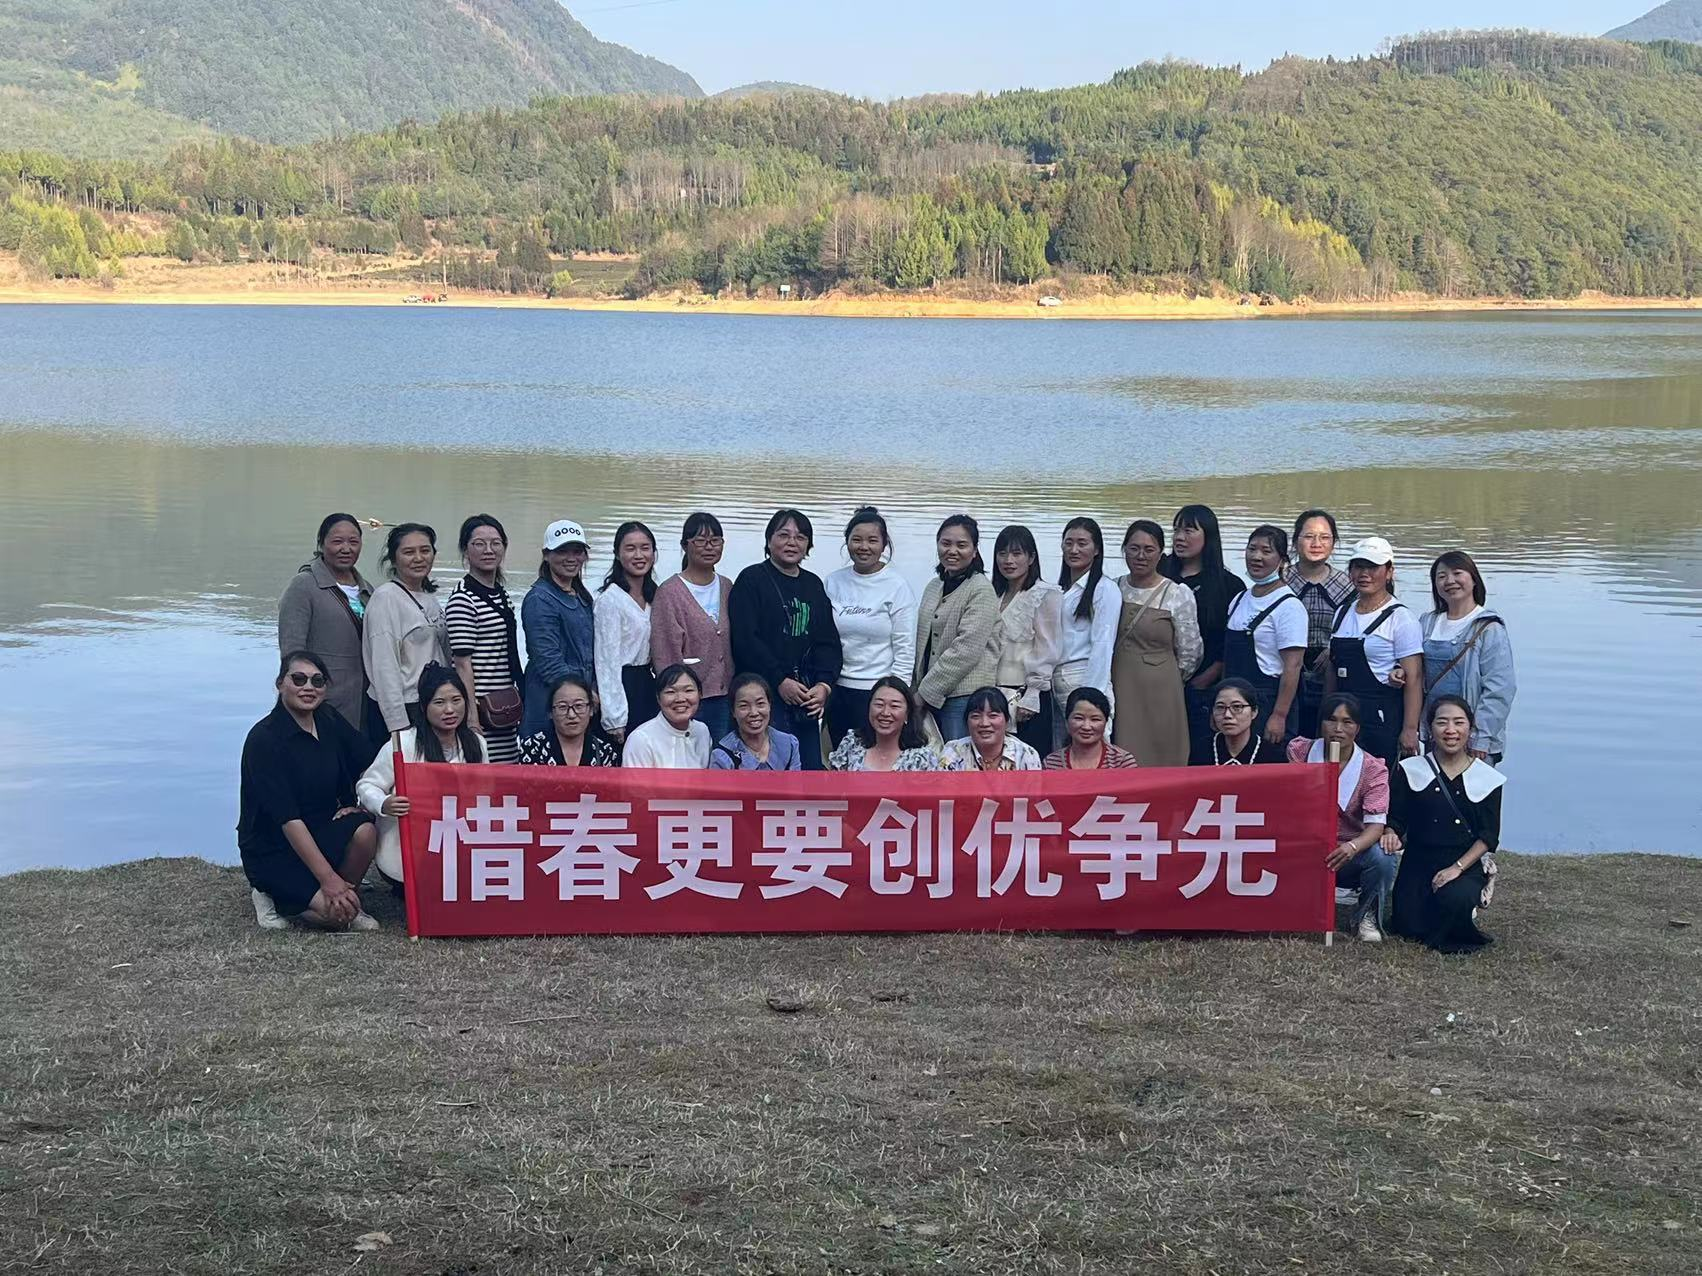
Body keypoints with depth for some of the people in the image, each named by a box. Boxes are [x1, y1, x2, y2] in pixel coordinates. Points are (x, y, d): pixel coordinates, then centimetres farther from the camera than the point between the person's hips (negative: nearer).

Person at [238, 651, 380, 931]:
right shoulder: (264, 739, -20)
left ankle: (350, 898, -1)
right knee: (336, 913, -24)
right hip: (273, 850, -5)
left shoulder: (328, 721, 0)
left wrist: (361, 801, -7)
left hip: (323, 830, 6)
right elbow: (287, 818, -24)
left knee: (364, 831, -27)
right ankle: (272, 895, 4)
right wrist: (328, 878, -27)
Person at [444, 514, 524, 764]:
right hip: (484, 712, -8)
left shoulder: (501, 593, 15)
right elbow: (462, 664, -14)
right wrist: (472, 719, -18)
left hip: (506, 709, 8)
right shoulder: (462, 599, -10)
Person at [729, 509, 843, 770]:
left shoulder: (814, 585, 16)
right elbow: (745, 640, -11)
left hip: (807, 698, 6)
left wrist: (824, 684, -5)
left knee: (812, 767, 5)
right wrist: (780, 680, -15)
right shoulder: (751, 580, -1)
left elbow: (828, 641, 12)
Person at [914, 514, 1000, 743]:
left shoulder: (982, 591, -8)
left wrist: (925, 691, -14)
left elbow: (966, 649, -16)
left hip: (965, 696, -7)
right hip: (932, 696, 7)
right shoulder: (934, 587, 15)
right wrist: (918, 688, 10)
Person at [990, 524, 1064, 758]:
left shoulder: (1046, 594, -3)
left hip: (1028, 697, -6)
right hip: (996, 695, 6)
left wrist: (1031, 697, -13)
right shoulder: (996, 595, 17)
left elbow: (1048, 651, -8)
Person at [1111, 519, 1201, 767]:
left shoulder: (1180, 596, -4)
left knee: (1155, 764, -3)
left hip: (1158, 693, -3)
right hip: (1116, 691, 3)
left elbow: (1189, 654, 2)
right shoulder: (1113, 589, 7)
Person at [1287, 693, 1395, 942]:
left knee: (1381, 858, -34)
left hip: (1350, 856, -1)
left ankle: (1367, 916, -2)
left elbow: (1376, 825, -18)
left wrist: (1352, 847, -40)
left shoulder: (1373, 769, -6)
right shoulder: (1300, 752, 1)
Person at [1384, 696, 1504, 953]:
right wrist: (1391, 835, -22)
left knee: (1454, 900, -33)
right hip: (1418, 863, 1)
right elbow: (1395, 820, 3)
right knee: (1409, 927, -16)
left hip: (1467, 865, -1)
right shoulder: (1410, 770, 4)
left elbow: (1488, 837, -1)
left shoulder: (1487, 777, 2)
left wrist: (1457, 867, -15)